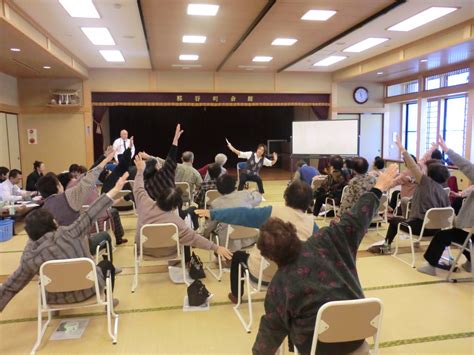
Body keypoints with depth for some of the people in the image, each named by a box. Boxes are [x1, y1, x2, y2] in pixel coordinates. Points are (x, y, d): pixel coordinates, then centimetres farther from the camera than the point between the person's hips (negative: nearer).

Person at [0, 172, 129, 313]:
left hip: (58, 298, 4)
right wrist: (114, 190, -16)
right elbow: (89, 216, -21)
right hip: (89, 287, -3)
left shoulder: (28, 258, -12)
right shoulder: (67, 233, -23)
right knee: (106, 264, 24)